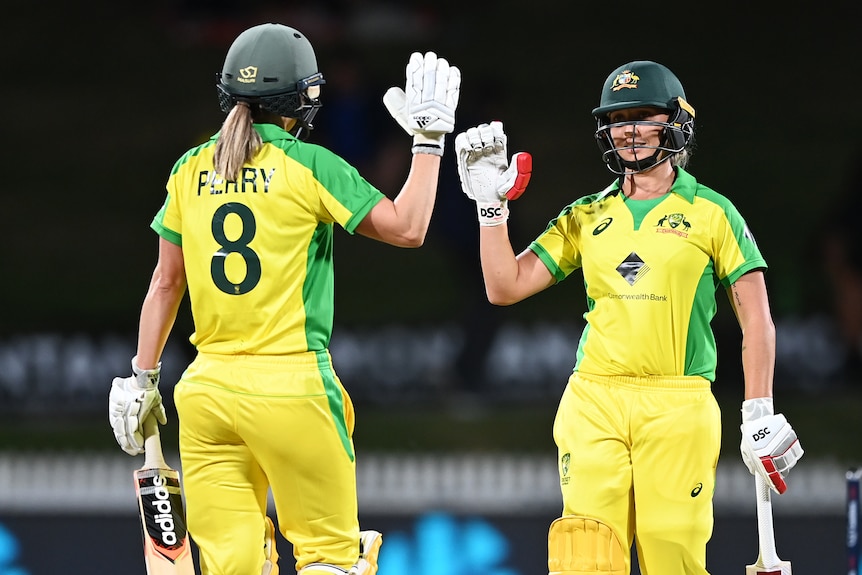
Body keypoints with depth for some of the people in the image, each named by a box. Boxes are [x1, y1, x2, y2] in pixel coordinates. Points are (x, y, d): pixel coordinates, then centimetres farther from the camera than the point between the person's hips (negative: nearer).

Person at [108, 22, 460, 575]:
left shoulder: (192, 169, 8)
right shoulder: (309, 166, -6)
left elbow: (166, 281, 12)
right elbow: (406, 228, -5)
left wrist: (142, 378, 18)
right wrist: (430, 139, 4)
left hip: (208, 388, 5)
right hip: (290, 385, -5)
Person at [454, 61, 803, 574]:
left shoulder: (711, 214, 6)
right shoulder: (587, 218, 16)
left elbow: (756, 319, 5)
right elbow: (506, 287, 14)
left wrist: (760, 413, -3)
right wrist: (491, 205, 4)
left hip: (678, 410, -3)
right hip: (593, 403, 3)